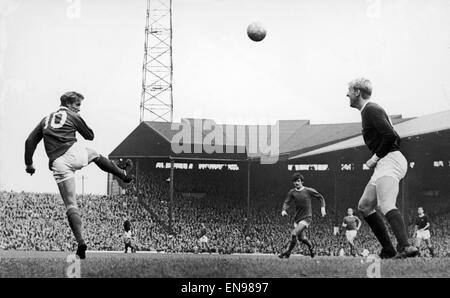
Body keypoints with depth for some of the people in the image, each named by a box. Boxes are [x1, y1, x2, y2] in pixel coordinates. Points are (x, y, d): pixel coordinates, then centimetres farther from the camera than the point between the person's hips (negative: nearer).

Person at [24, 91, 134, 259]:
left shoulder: (46, 119, 23)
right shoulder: (73, 116, 11)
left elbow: (30, 141, 16)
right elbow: (90, 136, 22)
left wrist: (29, 164, 19)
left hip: (57, 164, 3)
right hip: (74, 154, -2)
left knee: (71, 206, -1)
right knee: (96, 155, 34)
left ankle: (81, 243, -14)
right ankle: (124, 174, 48)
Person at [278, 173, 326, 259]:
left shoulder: (308, 191, -5)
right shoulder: (292, 192, 3)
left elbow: (321, 197, 8)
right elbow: (287, 202, 2)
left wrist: (322, 208, -4)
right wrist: (284, 210, -18)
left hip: (307, 217, -5)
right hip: (297, 218, 5)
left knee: (294, 234, -20)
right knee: (302, 238, 6)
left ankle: (287, 252, -7)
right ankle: (311, 248, 36)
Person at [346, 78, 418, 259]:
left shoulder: (371, 110, -8)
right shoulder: (369, 110, 24)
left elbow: (389, 136, -20)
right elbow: (396, 138, 26)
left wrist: (375, 157, -12)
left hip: (389, 161, -11)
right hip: (385, 163, 11)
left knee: (386, 205, -26)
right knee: (364, 206, 12)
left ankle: (405, 247, -41)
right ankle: (389, 250, 7)